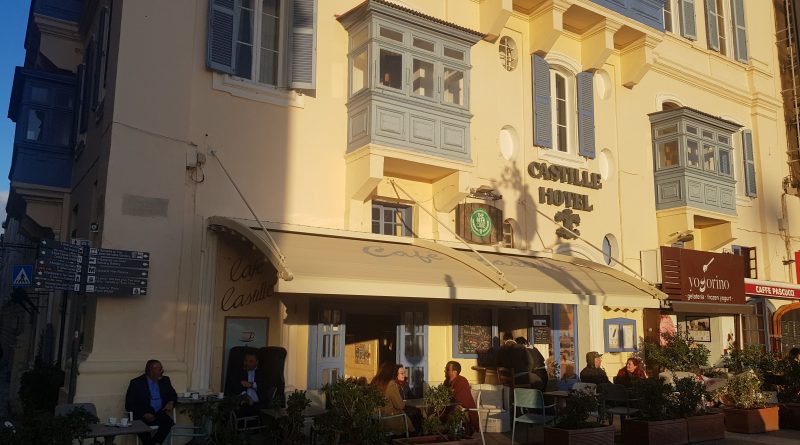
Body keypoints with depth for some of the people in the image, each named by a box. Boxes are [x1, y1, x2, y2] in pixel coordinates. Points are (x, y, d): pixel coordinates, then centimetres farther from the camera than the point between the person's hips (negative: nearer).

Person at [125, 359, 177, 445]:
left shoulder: (165, 380, 11)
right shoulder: (136, 383, -1)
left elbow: (173, 394, 22)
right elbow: (129, 405, -4)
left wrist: (171, 403, -2)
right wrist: (144, 414, -18)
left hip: (160, 413, 3)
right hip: (144, 415, -3)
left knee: (168, 422, -31)